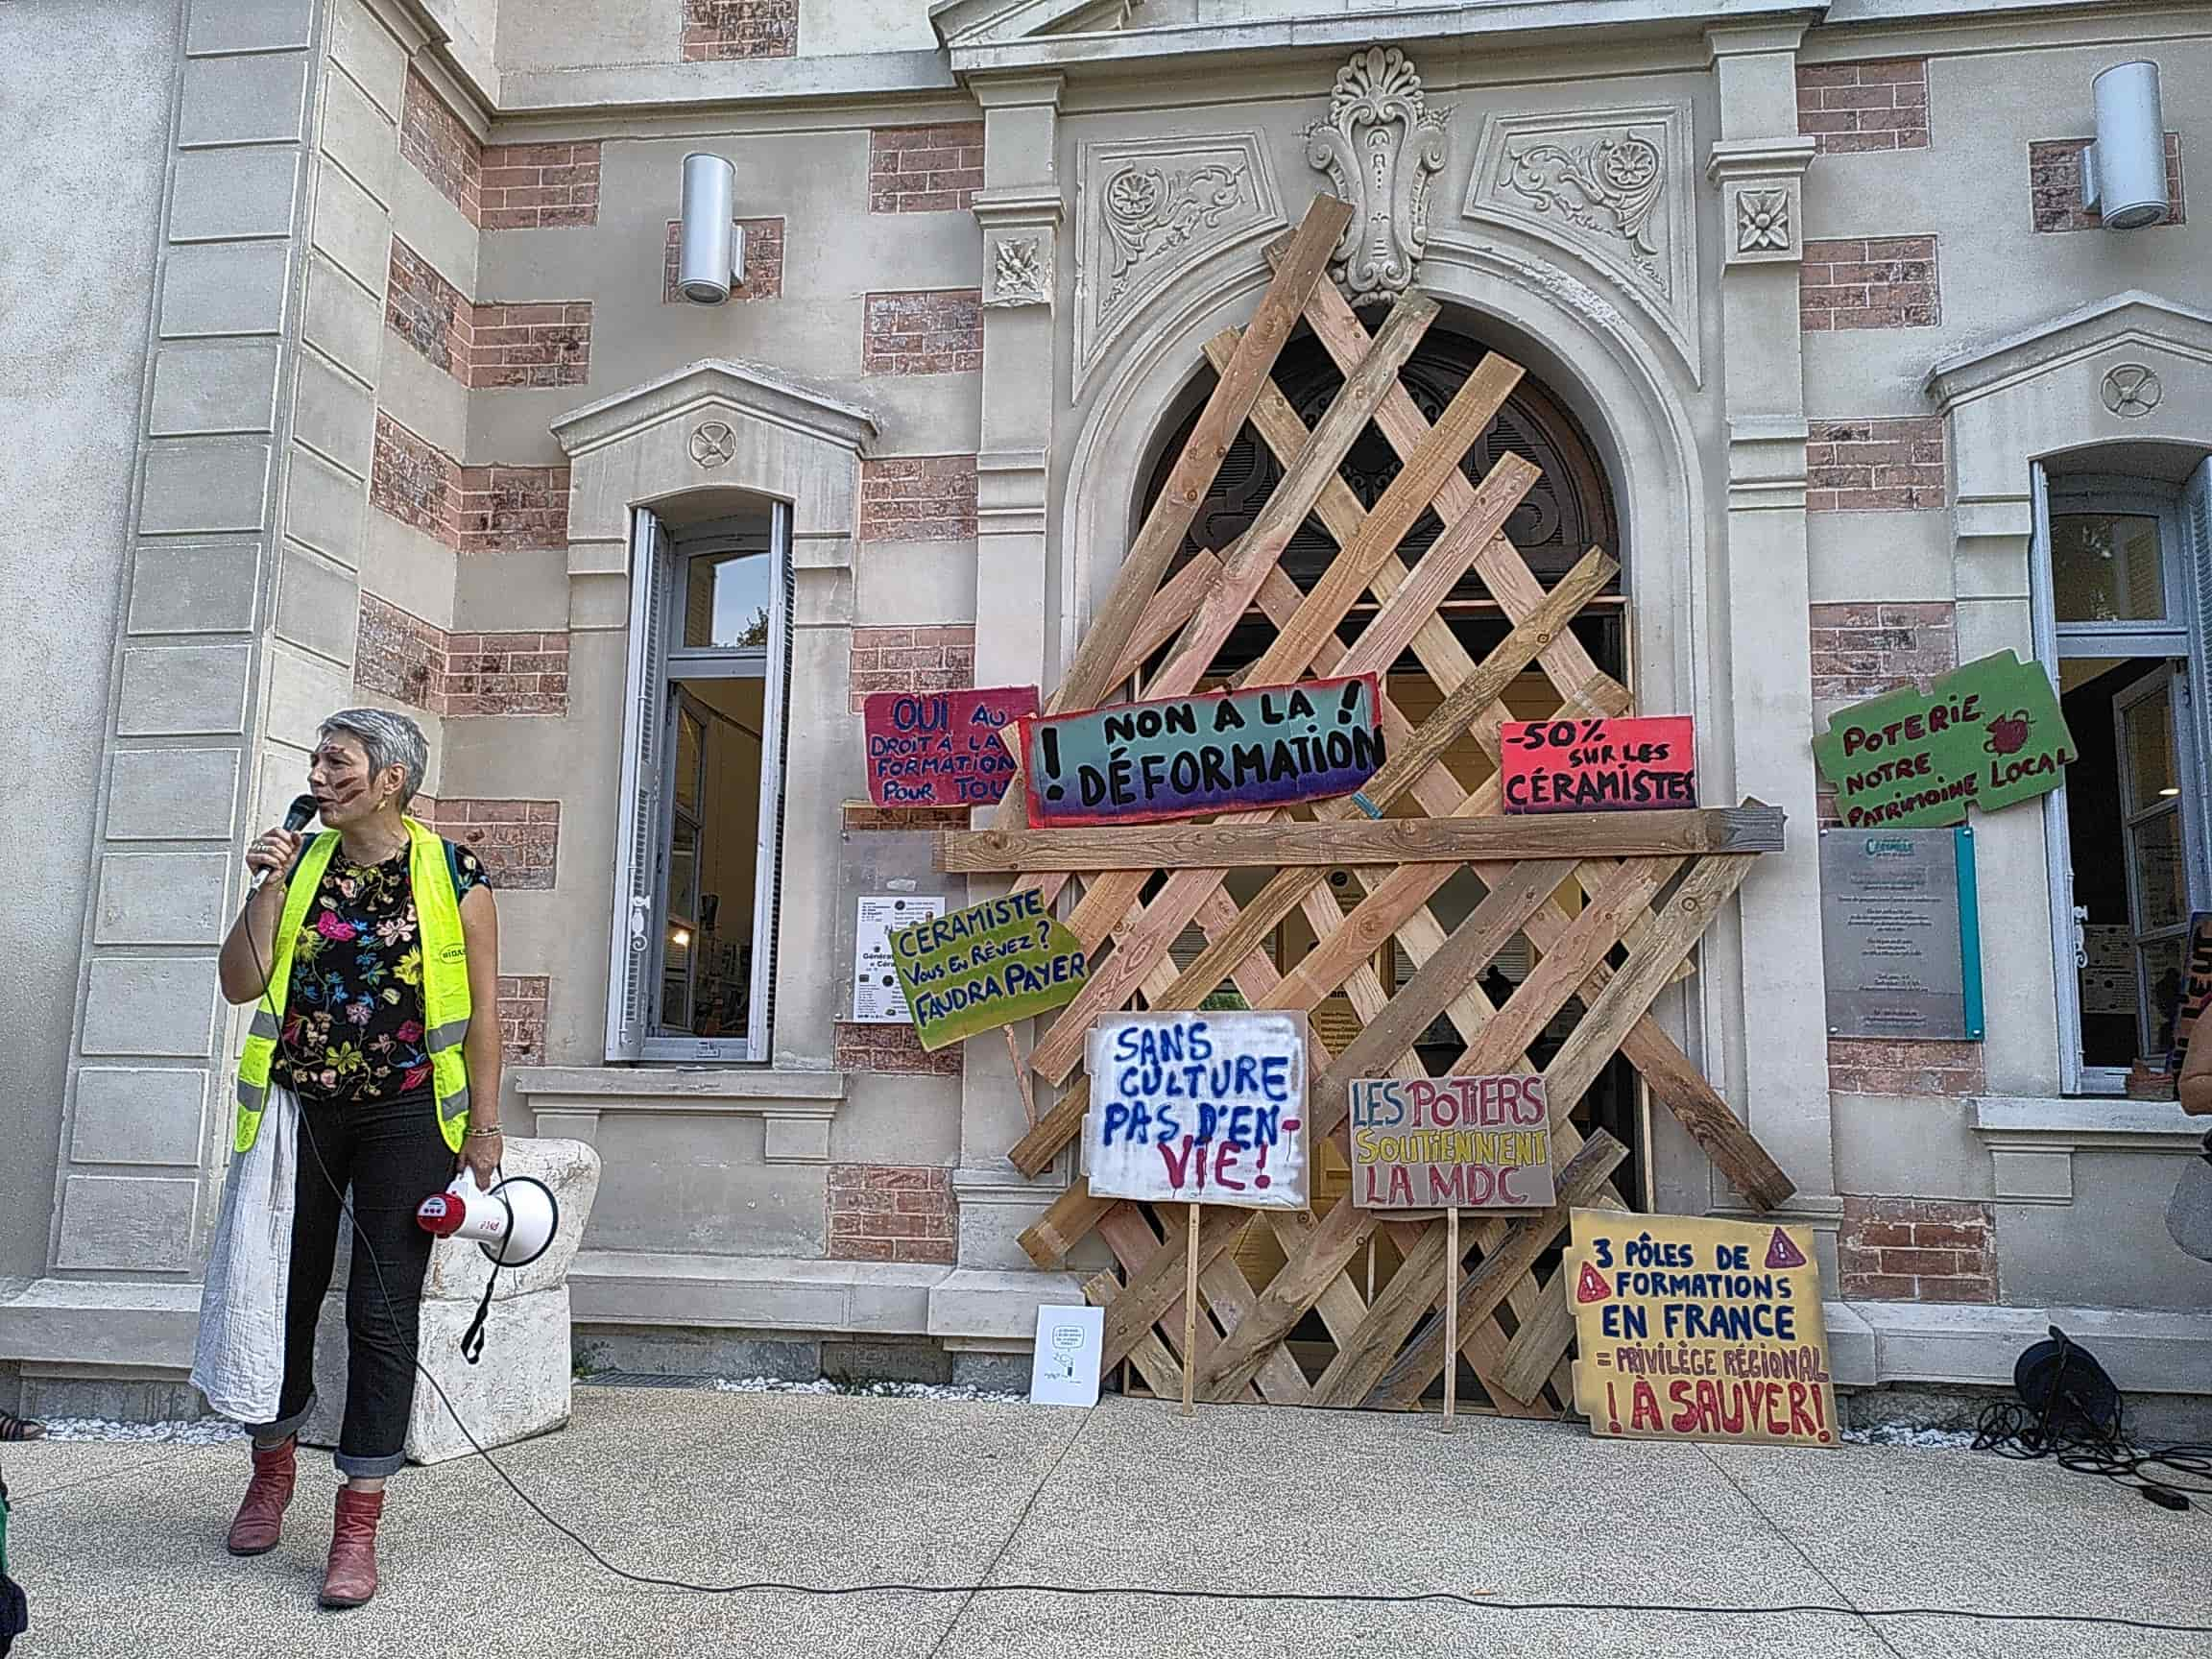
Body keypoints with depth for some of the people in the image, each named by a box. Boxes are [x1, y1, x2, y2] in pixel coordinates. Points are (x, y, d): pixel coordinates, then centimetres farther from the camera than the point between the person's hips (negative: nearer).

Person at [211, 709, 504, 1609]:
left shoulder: (452, 876, -6)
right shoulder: (303, 861, 5)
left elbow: (480, 1012, -4)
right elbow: (241, 984, 1)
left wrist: (483, 1127, -5)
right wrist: (268, 887, -9)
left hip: (405, 1117, -4)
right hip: (299, 1107, 4)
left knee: (381, 1311, -1)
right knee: (281, 1290, 12)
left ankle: (358, 1524, 9)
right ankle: (271, 1466, 38)